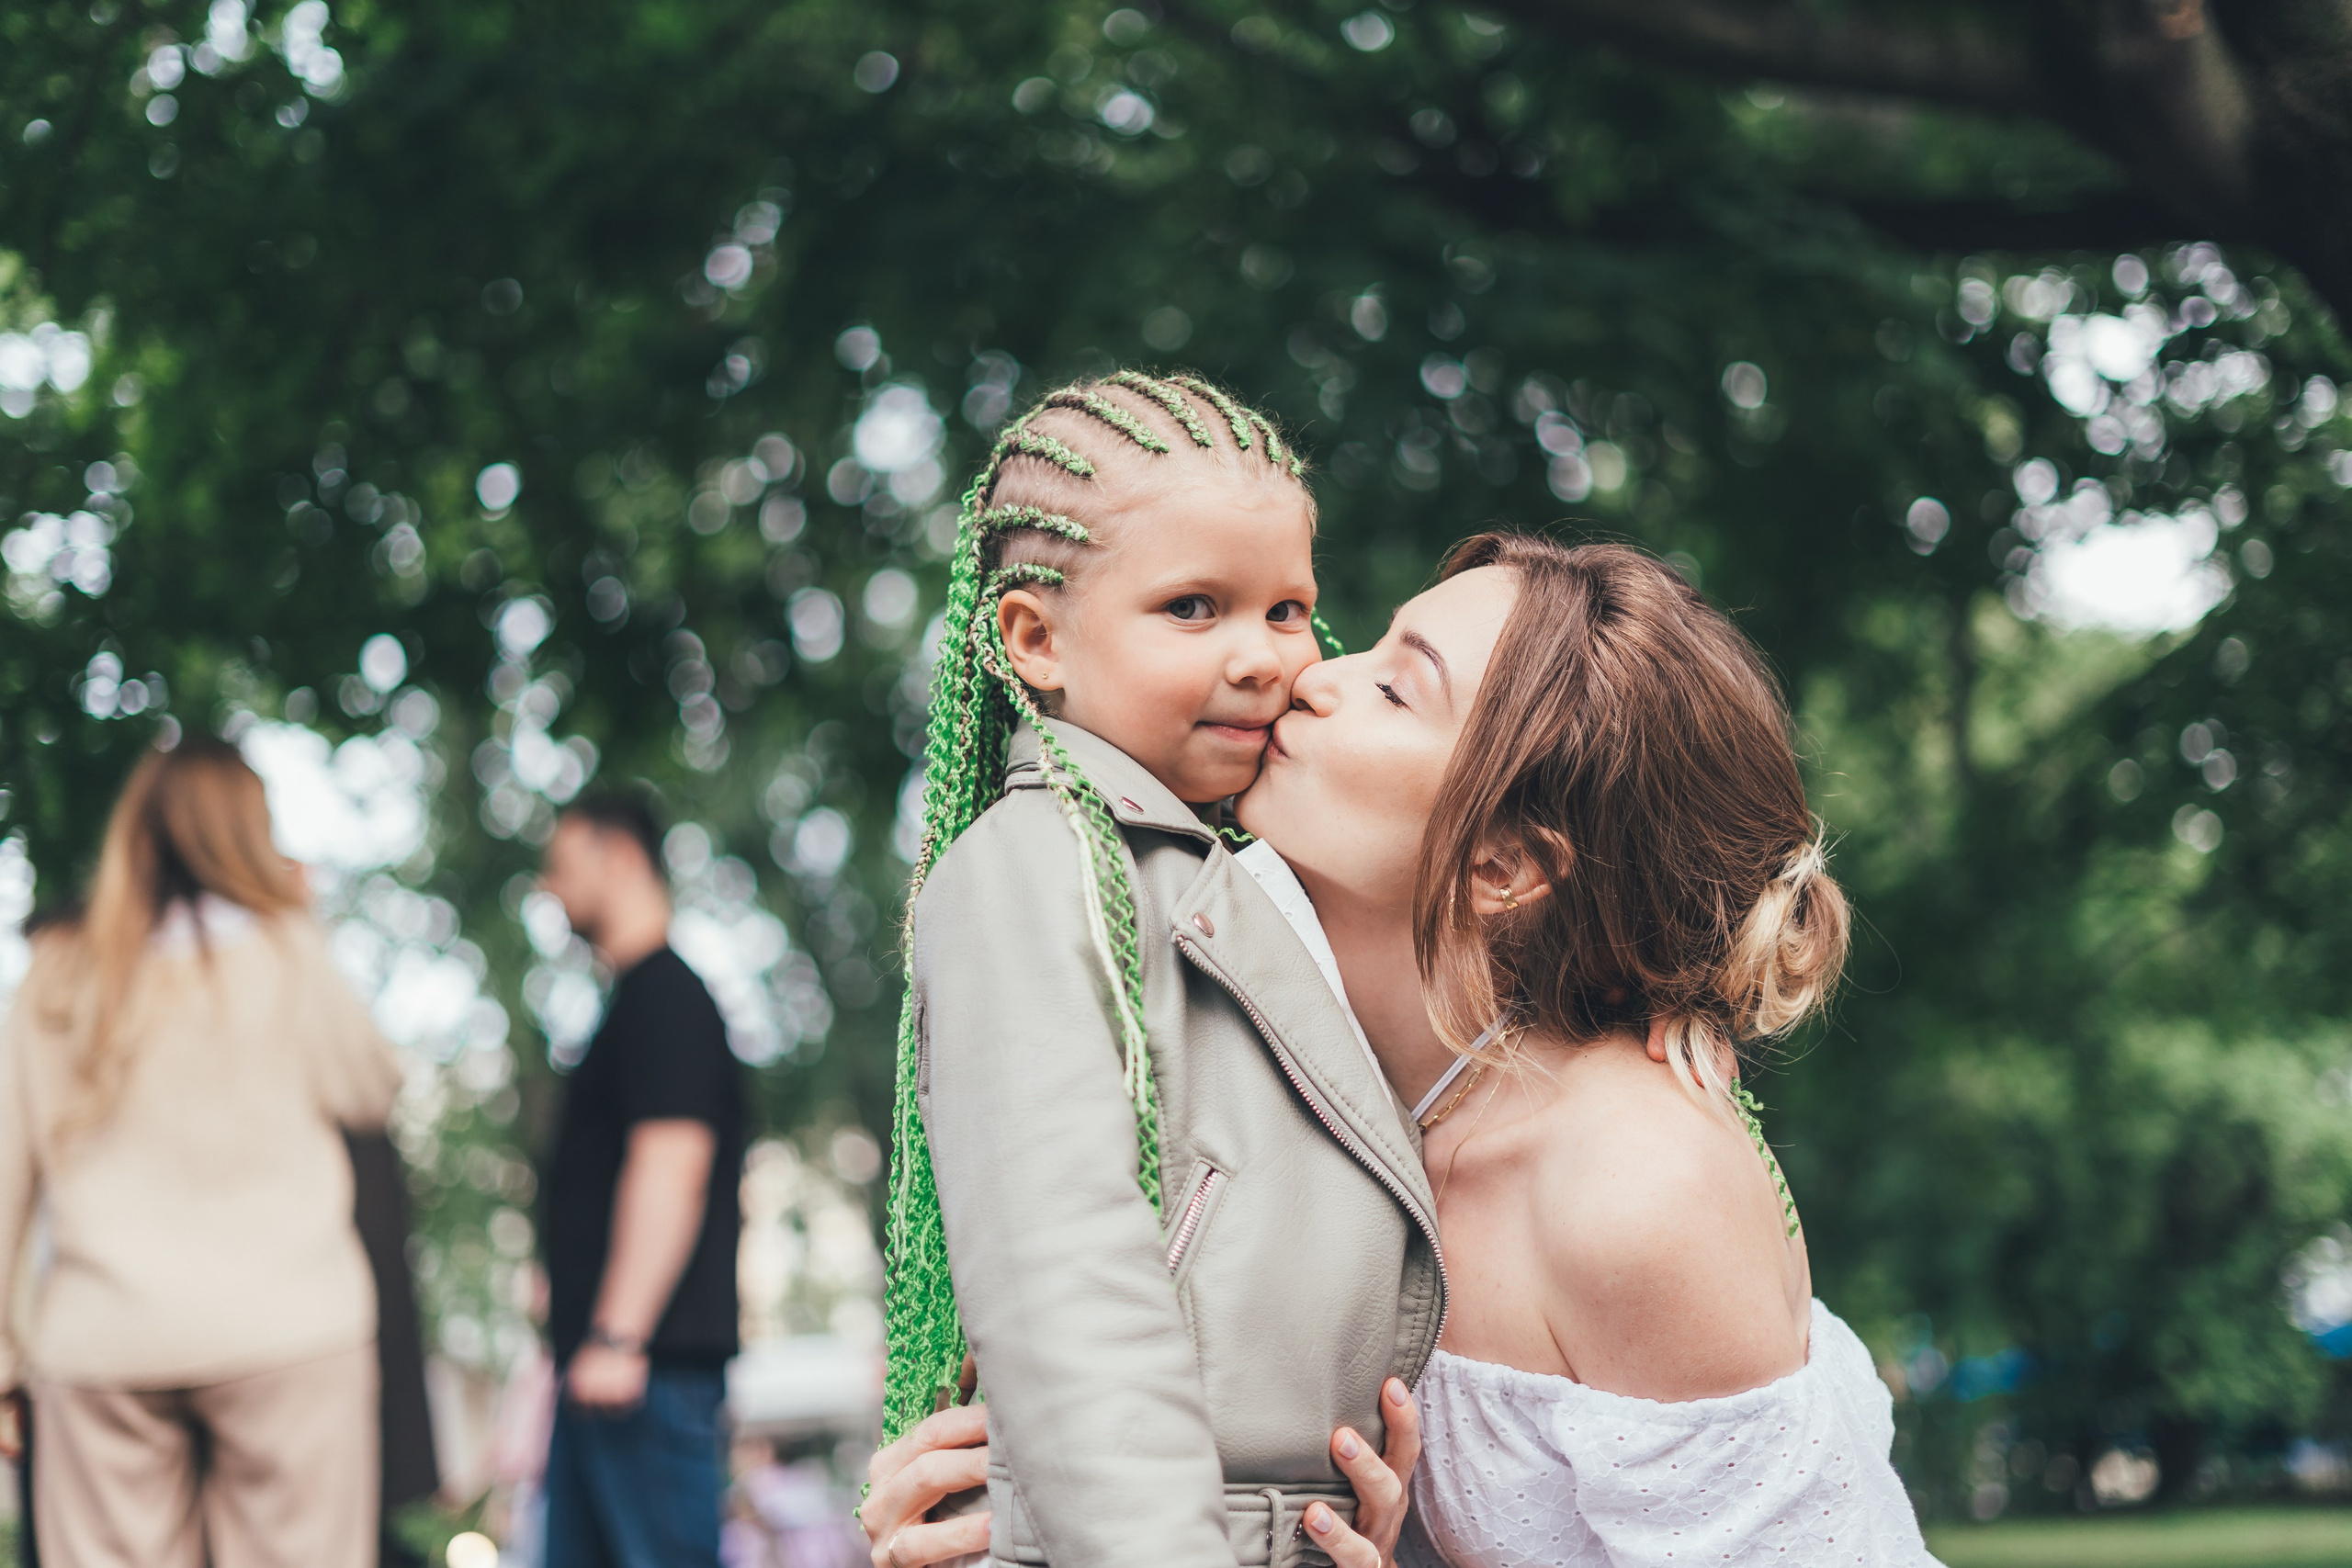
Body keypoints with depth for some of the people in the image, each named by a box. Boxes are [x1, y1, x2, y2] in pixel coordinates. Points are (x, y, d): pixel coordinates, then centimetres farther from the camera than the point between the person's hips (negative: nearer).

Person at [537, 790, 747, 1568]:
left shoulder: (665, 995, -10)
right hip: (598, 1364, 10)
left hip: (650, 1365, -10)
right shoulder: (634, 999, 21)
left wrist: (617, 1336, -25)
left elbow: (671, 1168, -20)